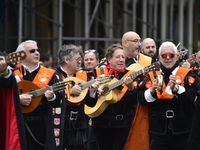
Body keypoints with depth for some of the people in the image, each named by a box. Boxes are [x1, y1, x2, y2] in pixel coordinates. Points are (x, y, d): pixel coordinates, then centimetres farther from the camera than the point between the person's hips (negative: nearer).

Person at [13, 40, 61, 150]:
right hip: (20, 126, -1)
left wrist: (52, 97, -19)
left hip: (43, 126, 1)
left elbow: (57, 102, 2)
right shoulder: (13, 74, 4)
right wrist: (18, 98, -17)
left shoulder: (49, 74, 7)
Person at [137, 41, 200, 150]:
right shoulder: (152, 76, 9)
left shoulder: (187, 75, 3)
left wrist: (176, 87, -26)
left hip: (182, 132, -2)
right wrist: (152, 91, -18)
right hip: (159, 132, 2)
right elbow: (141, 99, 1)